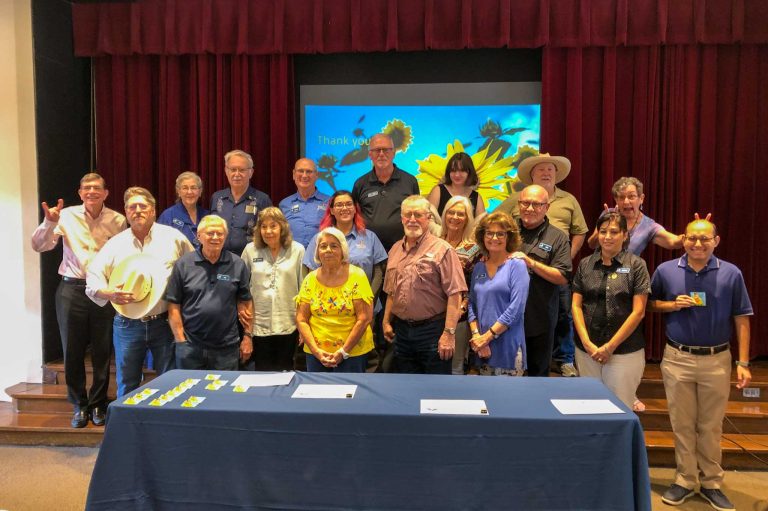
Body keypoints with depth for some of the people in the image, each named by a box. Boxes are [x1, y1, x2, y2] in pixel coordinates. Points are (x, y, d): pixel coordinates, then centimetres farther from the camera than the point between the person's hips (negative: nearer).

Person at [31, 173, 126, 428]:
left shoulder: (118, 220, -2)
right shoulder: (67, 216, -2)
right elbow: (39, 245, -5)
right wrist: (49, 222, -22)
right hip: (72, 288, 1)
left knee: (102, 351, 8)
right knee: (72, 350, 9)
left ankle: (98, 404, 26)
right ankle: (79, 405, 26)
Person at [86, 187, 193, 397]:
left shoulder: (174, 237, 0)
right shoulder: (115, 244, 5)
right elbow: (92, 281, 6)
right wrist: (109, 293, -15)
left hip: (165, 323, -1)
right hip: (127, 325, 2)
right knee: (127, 387, 12)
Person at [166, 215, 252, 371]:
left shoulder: (237, 265, 1)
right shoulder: (183, 264, -1)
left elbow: (246, 302, 6)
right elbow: (174, 305, 0)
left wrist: (247, 336, 3)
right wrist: (180, 340, -4)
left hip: (226, 347, 0)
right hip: (190, 346, 0)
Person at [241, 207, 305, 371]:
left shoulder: (297, 250, -1)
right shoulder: (250, 250, 3)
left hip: (288, 325, -1)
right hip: (259, 325, 1)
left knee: (285, 370, 10)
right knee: (262, 370, 10)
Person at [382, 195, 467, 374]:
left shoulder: (442, 250, -9)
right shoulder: (395, 250, 11)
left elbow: (454, 294, -15)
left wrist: (449, 333, -19)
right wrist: (386, 321, 12)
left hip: (432, 330, -6)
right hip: (402, 330, 6)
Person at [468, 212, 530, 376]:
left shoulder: (517, 265, -6)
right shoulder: (478, 268, 10)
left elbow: (516, 308, -14)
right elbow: (472, 305, 9)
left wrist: (488, 336, -14)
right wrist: (476, 335, -6)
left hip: (508, 346, -5)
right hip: (482, 347, 5)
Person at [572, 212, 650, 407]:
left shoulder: (636, 265, -2)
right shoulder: (585, 265, 6)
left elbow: (638, 311, -6)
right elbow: (576, 306, 5)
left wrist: (610, 346, -8)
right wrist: (587, 343, -6)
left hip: (625, 352, -2)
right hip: (586, 350, 3)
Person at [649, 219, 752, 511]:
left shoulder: (731, 274, -3)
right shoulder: (665, 271, -2)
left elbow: (741, 319, -1)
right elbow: (651, 304, 10)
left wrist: (743, 363, -4)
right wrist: (674, 305, -11)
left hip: (717, 360, 0)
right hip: (677, 359, 1)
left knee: (711, 427, 12)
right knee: (682, 425, 10)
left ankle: (711, 483, 27)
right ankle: (684, 480, 24)